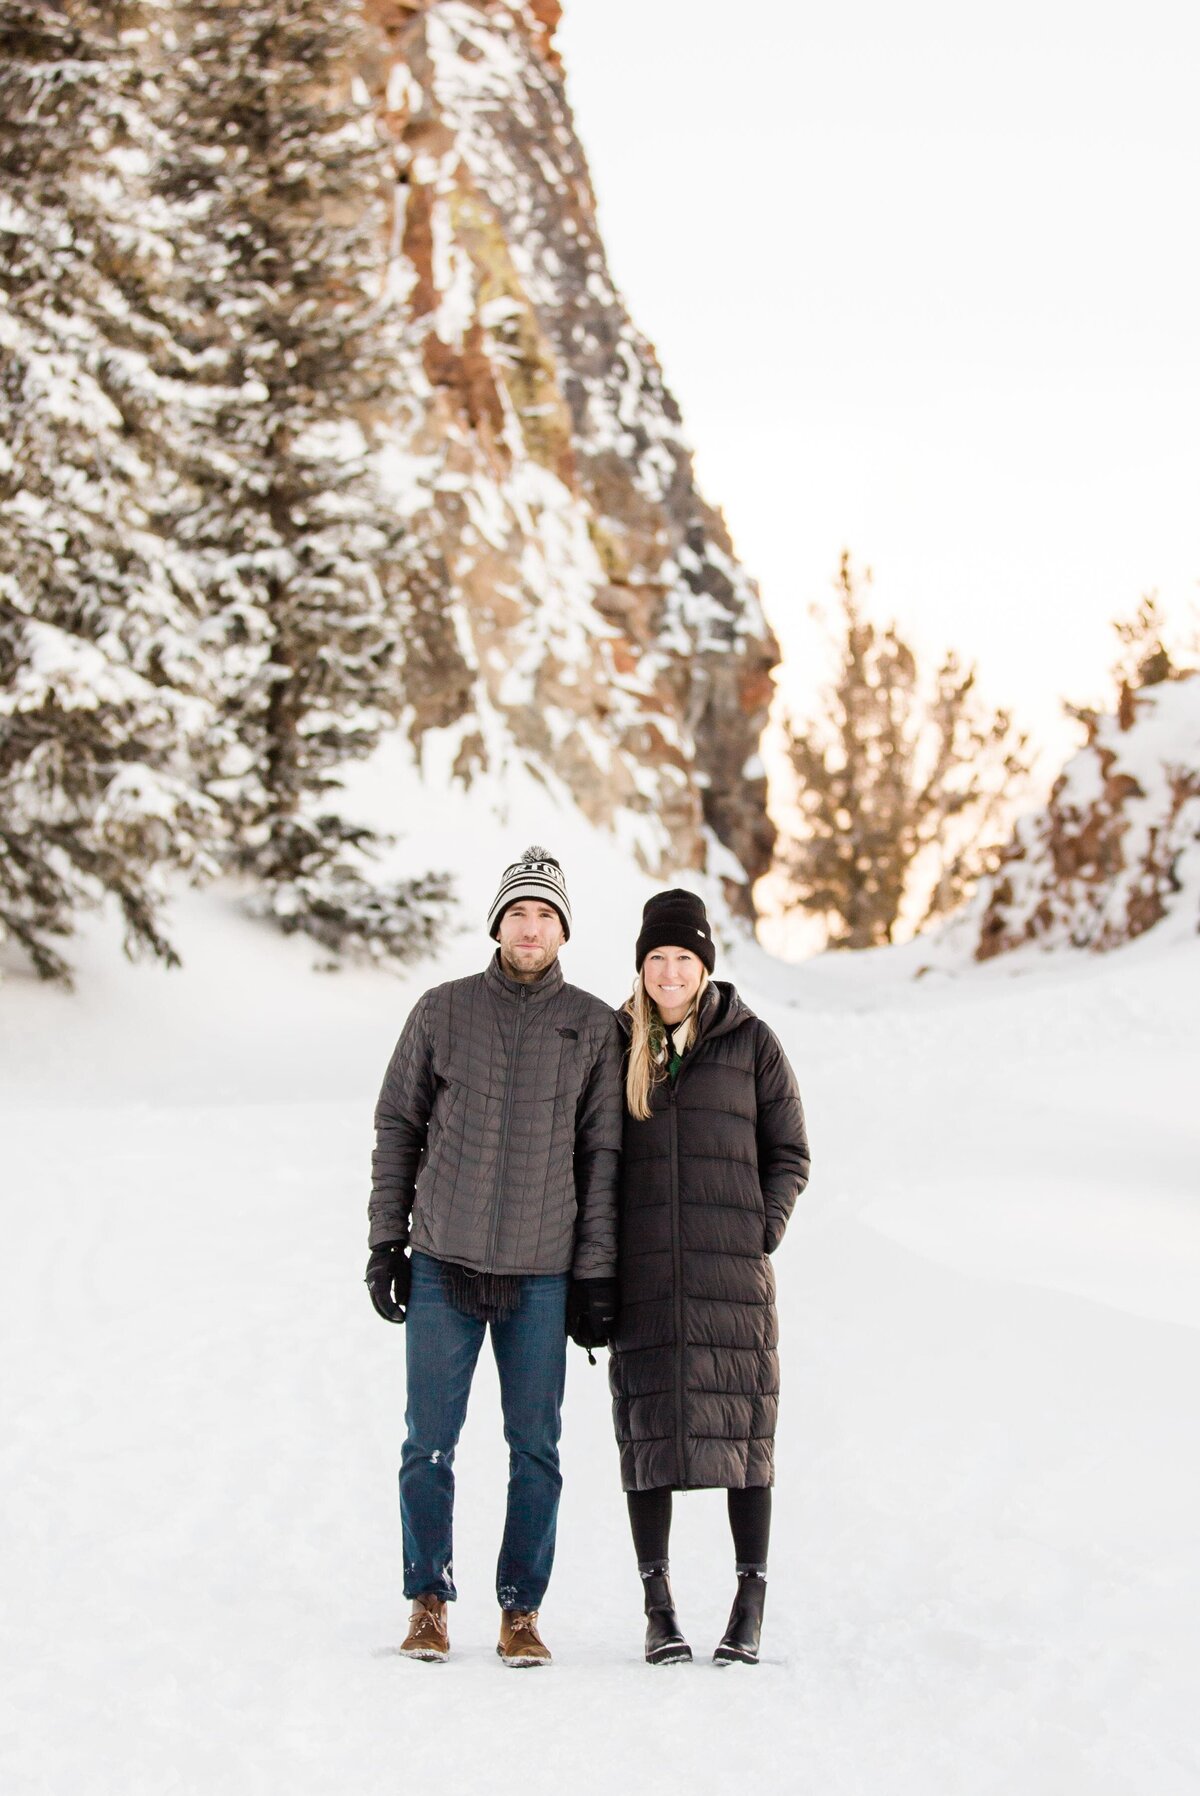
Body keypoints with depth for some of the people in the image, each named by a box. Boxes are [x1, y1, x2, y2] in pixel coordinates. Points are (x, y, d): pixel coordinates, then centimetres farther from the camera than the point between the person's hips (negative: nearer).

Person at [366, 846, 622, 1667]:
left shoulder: (594, 1027, 3)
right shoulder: (442, 1011, 4)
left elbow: (604, 1156, 3)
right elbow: (397, 1127, 8)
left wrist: (597, 1275, -1)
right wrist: (387, 1238, 3)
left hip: (542, 1276, 0)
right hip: (442, 1265, 0)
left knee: (536, 1449, 3)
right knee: (431, 1443, 3)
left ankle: (522, 1610, 12)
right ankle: (429, 1601, 14)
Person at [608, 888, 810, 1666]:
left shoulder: (749, 1042, 2)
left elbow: (790, 1153, 6)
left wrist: (763, 1236, -6)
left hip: (731, 1271, -2)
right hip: (644, 1274, 2)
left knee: (741, 1428, -1)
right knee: (649, 1428, 1)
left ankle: (750, 1608, 7)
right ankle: (659, 1610, 8)